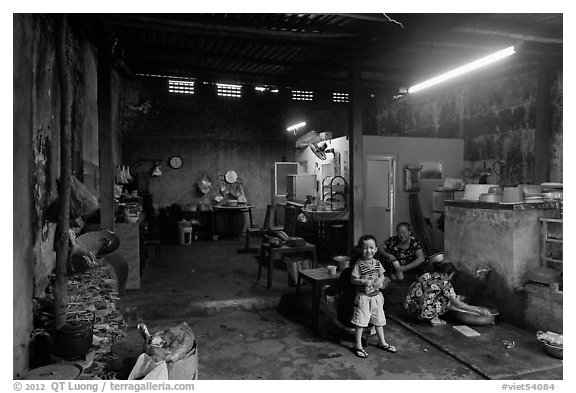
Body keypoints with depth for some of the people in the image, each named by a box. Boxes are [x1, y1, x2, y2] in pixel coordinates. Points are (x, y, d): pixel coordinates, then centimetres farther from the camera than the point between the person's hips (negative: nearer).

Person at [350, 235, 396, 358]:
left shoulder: (377, 263, 2)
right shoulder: (359, 264, -15)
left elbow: (382, 275, 12)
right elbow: (353, 280, -14)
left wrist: (380, 280, -9)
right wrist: (364, 281, -27)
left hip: (377, 296, 6)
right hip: (363, 297, -6)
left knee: (379, 320, 18)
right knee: (360, 322, 0)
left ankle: (382, 342, 37)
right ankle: (358, 346, 13)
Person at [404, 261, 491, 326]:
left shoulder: (427, 275, 14)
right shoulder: (444, 283, -7)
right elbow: (458, 304, 1)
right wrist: (478, 310, 14)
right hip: (419, 311, -8)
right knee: (447, 298, 4)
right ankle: (434, 319, 4)